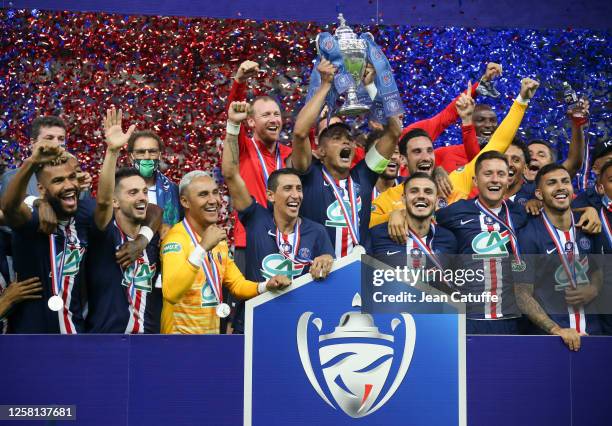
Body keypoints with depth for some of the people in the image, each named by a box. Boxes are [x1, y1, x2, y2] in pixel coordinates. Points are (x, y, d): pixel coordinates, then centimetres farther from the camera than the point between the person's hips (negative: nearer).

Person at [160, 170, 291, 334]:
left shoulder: (218, 238, 10)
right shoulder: (176, 238, -16)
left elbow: (237, 284, 14)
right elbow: (170, 294, -30)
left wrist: (266, 287, -5)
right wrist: (202, 248, -34)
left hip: (212, 332, 7)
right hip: (182, 332, -7)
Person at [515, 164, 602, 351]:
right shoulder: (528, 235, -10)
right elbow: (523, 294, -10)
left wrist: (593, 289, -3)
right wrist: (556, 330, -20)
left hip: (591, 330, 4)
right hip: (548, 335, -4)